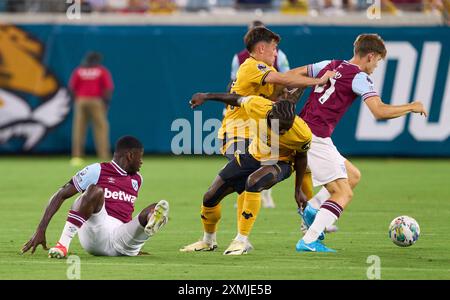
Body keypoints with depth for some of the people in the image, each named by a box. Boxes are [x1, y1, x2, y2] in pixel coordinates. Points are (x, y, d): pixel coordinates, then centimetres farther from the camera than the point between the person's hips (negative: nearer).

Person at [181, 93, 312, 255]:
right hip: (253, 155, 4)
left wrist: (298, 190, 2)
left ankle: (242, 241, -26)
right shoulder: (257, 106, -30)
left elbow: (301, 157, -8)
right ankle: (208, 241, 33)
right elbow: (237, 99, -6)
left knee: (253, 182, -37)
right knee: (210, 197, 4)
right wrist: (206, 96, 6)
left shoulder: (302, 133, -31)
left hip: (280, 163, -4)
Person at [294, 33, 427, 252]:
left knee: (353, 176, 19)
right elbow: (380, 111, -18)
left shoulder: (329, 66, 16)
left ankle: (312, 209, 6)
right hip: (316, 138, -9)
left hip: (302, 130, 9)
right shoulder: (359, 77, -8)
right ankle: (309, 241, -15)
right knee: (343, 193, -6)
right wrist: (412, 107, -5)